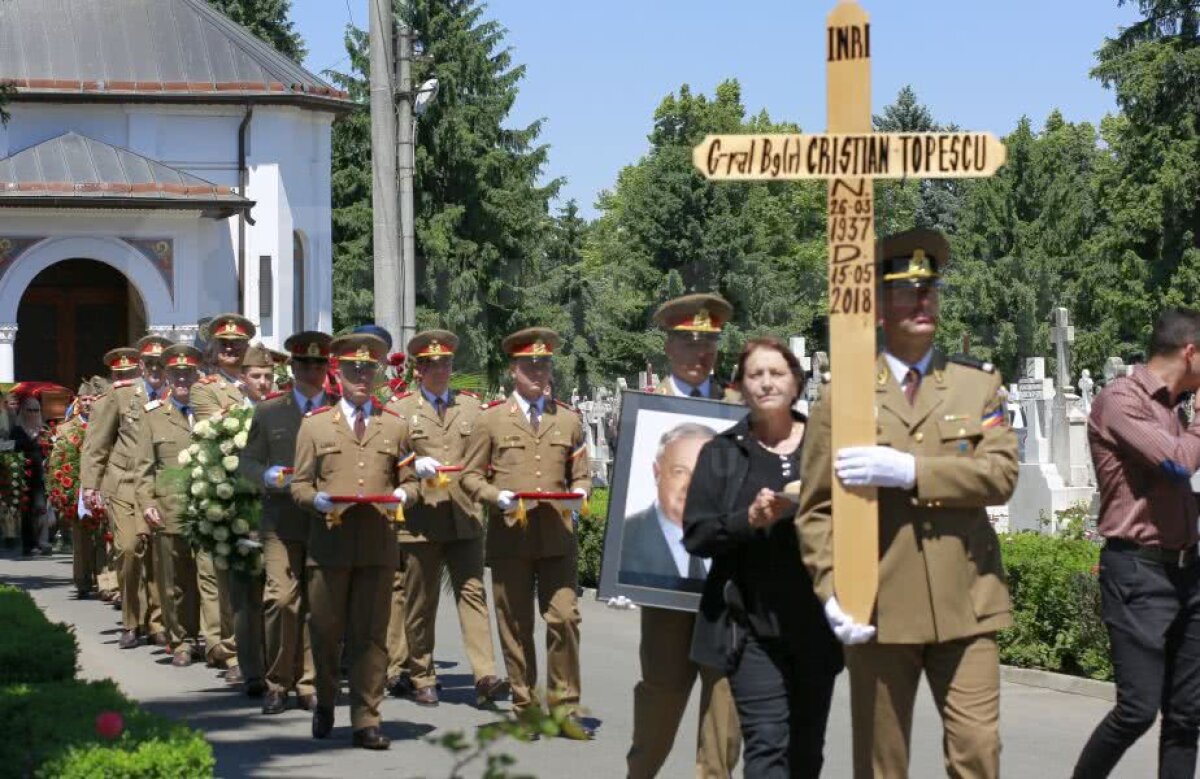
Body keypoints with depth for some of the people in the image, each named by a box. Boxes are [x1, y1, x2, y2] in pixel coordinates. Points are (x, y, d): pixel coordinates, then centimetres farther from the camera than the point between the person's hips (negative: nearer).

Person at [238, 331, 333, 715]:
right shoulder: (268, 412, 10)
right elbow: (247, 461, 12)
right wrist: (268, 476, -8)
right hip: (281, 522, 0)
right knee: (281, 598, -9)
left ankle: (309, 683, 11)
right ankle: (278, 683, 2)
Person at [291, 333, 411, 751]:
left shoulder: (395, 426, 15)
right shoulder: (314, 425, 11)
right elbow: (299, 484, 9)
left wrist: (402, 494, -5)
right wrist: (317, 500, -12)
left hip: (379, 544, 1)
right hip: (329, 541, -1)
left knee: (371, 634, -1)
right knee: (325, 630, 5)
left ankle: (366, 720, 3)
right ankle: (325, 702, 28)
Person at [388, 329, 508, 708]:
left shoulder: (471, 406, 14)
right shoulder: (399, 408, 6)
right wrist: (414, 467, -15)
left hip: (464, 518, 2)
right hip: (419, 518, -2)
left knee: (473, 592, -8)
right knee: (420, 602, 4)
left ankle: (485, 677, -16)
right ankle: (422, 680, 15)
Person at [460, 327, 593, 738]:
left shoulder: (568, 420, 14)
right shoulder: (491, 419, 7)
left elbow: (581, 475, 17)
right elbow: (470, 475, 6)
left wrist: (578, 493, -5)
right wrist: (497, 497, -12)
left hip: (557, 536, 1)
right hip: (509, 535, -1)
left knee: (564, 618, -8)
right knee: (516, 627, 4)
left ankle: (565, 708, 0)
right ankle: (525, 707, 13)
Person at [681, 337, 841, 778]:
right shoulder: (722, 453, 6)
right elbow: (696, 535, 0)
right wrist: (750, 519, -17)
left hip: (815, 624, 2)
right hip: (752, 625, -2)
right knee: (768, 742, -12)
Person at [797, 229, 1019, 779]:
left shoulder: (979, 384, 10)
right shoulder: (843, 394, 5)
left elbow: (1001, 474, -6)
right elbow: (816, 510, 3)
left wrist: (908, 470, -18)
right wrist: (831, 591, -12)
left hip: (965, 605, 1)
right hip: (878, 609, -1)